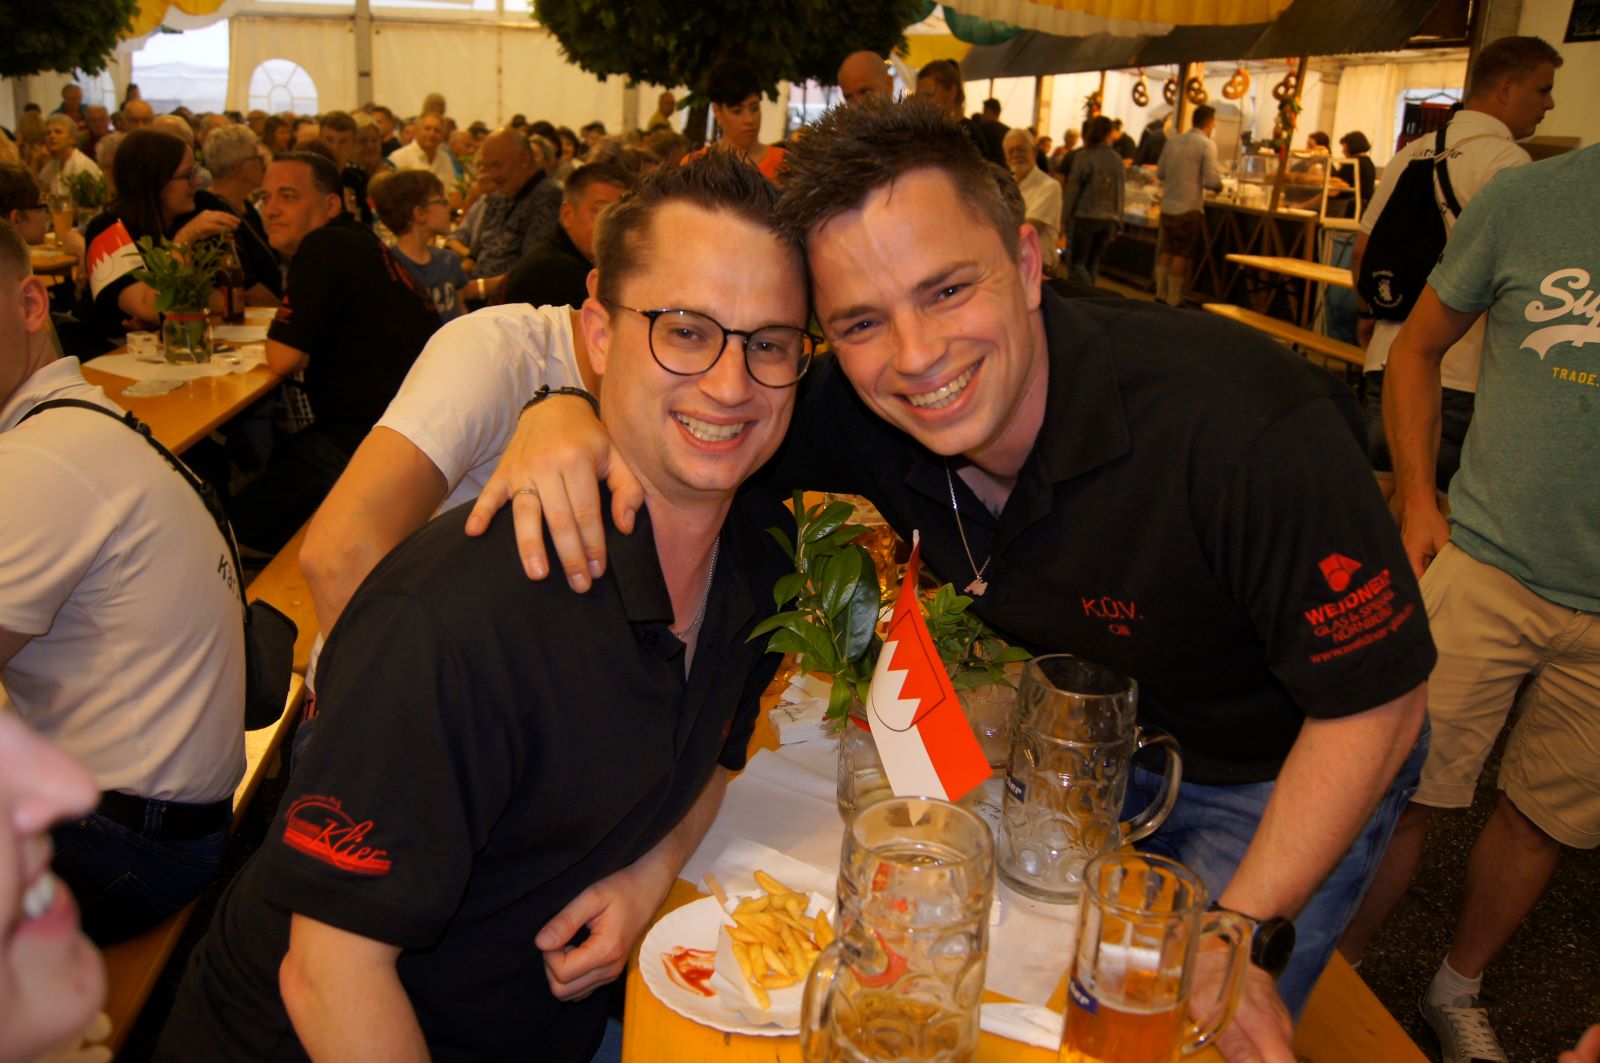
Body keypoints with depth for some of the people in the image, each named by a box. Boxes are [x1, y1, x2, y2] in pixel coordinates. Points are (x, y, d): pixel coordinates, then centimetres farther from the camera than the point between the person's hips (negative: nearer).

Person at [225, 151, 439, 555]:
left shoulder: (325, 248, -16)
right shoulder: (357, 241, 14)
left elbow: (284, 358, -18)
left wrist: (280, 326, 3)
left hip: (368, 436, -10)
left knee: (246, 520, -3)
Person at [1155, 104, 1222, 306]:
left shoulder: (1173, 141, 8)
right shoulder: (1207, 144, -10)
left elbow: (1160, 173, 13)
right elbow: (1212, 181, -15)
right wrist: (1219, 185, 6)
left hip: (1167, 206, 6)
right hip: (1189, 208, -6)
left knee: (1166, 251, 15)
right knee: (1183, 256, 2)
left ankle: (1160, 295, 19)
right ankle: (1174, 300, 5)